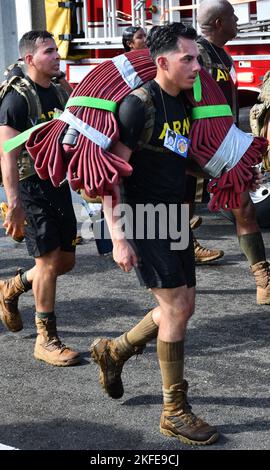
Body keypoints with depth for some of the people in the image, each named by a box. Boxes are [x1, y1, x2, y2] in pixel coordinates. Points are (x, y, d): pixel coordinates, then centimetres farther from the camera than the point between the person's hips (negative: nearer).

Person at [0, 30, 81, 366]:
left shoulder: (59, 93, 10)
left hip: (59, 185, 8)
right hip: (32, 187, -8)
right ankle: (46, 340, 5)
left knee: (66, 260, 12)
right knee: (49, 259, -7)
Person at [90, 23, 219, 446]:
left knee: (182, 309, 11)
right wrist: (118, 237, -22)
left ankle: (113, 351, 32)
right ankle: (174, 411, 7)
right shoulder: (139, 105, -17)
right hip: (143, 220, -8)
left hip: (174, 217, 8)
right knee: (176, 308, -7)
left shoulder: (184, 102, 7)